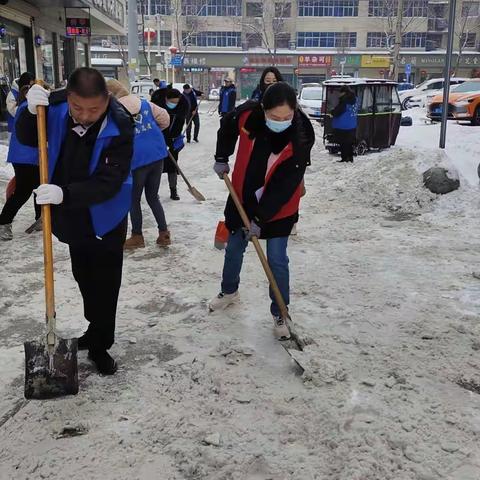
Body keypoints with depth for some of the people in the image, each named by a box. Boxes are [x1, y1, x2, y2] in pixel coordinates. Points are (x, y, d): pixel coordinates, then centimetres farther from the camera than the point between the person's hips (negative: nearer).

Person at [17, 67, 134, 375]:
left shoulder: (119, 128, -27)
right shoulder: (56, 106, -14)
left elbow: (108, 183, -30)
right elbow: (27, 139, -4)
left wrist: (65, 194, -43)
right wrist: (32, 112, -25)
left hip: (105, 219, -5)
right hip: (73, 217, 5)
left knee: (105, 283, 4)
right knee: (83, 278, 21)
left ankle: (99, 345, 22)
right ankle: (97, 328, 43)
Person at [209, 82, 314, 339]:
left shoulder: (301, 138, -27)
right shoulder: (248, 114, -20)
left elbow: (286, 185, -25)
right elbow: (227, 126, 6)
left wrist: (260, 218, -24)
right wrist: (221, 158, 3)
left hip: (278, 208, -3)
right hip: (242, 199, 4)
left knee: (277, 261, 1)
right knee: (233, 250, 19)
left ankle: (280, 314, 19)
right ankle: (229, 291, 45)